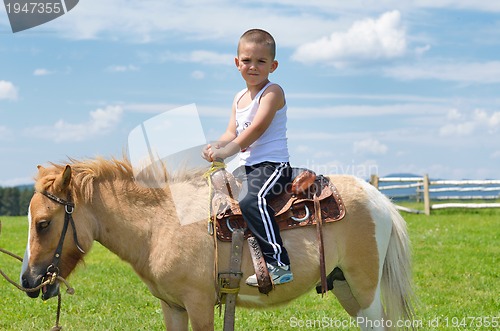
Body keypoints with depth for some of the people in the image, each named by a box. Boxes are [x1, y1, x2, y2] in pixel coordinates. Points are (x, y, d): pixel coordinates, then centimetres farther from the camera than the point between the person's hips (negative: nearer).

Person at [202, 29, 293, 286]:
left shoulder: (273, 92, -7)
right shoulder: (239, 98, 19)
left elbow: (257, 128, -18)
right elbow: (232, 133, 13)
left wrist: (227, 150, -24)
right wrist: (216, 146, -9)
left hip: (272, 164, -10)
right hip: (247, 167, 10)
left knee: (251, 200, -33)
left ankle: (277, 263, -37)